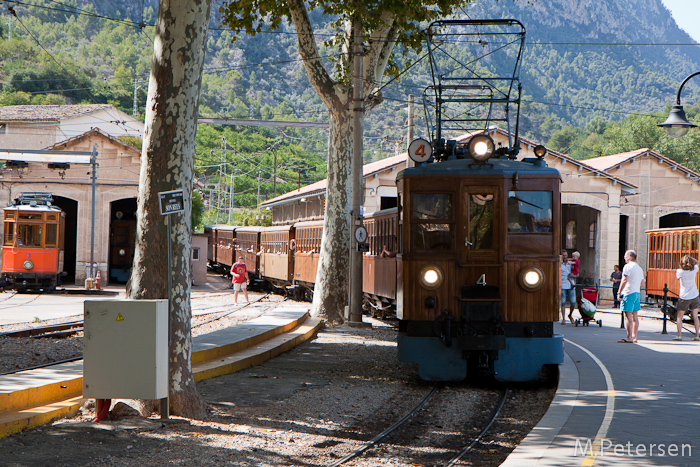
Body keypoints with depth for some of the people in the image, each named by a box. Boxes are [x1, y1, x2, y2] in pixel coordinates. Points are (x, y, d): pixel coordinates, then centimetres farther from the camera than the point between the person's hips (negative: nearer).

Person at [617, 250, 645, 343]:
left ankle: (629, 338, -12)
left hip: (628, 293, -9)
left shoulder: (628, 266, -8)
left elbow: (624, 280, -17)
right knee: (635, 316, 9)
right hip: (637, 293, 9)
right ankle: (634, 337, 11)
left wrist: (619, 293, -15)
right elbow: (642, 284, 21)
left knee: (628, 316, -9)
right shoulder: (639, 268, 18)